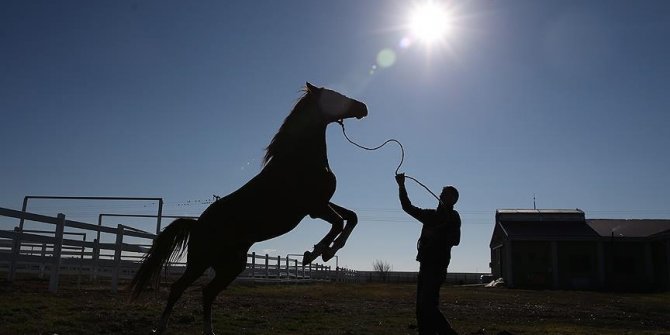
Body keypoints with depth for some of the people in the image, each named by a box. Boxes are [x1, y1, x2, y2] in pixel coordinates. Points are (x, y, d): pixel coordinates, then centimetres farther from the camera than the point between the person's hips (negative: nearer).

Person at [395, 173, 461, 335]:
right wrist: (401, 186, 16)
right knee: (422, 307, 7)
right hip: (425, 266, 8)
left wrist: (434, 234, -16)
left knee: (427, 306, -16)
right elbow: (408, 207, 23)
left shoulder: (452, 217, 1)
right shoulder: (431, 215, 20)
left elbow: (455, 240, -13)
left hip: (437, 267, -8)